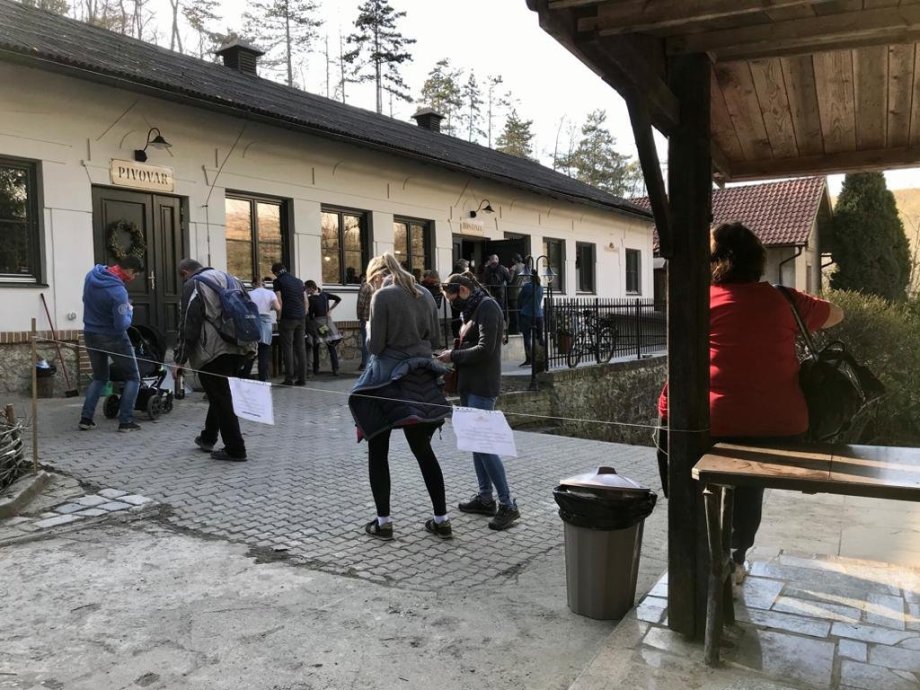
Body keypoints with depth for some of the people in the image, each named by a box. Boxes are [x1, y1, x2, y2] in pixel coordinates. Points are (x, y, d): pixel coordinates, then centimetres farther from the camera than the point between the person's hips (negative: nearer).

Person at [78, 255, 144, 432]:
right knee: (132, 377, 7)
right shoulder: (118, 291, -27)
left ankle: (86, 418, 12)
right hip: (113, 338, -7)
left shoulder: (92, 275, -3)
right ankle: (126, 421, 1)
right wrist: (129, 311, -8)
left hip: (91, 335, 7)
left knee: (99, 378, 21)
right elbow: (122, 325, -25)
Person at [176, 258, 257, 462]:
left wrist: (180, 358, -7)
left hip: (213, 351, -8)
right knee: (221, 395, 20)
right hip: (239, 348, 8)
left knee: (221, 398, -1)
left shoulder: (193, 285, -3)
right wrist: (250, 347, 25)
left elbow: (188, 323, -11)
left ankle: (235, 449, 0)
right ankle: (208, 438, 33)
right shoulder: (230, 278, 20)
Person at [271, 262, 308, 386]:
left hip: (288, 318, -5)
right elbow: (306, 301, 15)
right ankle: (302, 378, 6)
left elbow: (279, 301, -8)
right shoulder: (299, 281, 17)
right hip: (300, 318, 5)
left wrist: (279, 318, -1)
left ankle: (289, 378, -4)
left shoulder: (278, 281, -1)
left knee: (288, 348, -2)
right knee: (301, 348, 6)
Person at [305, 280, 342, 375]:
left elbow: (310, 314, -11)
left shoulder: (310, 299, -11)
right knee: (331, 347, 4)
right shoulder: (324, 294, 2)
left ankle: (316, 369, 13)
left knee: (315, 347, 11)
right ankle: (335, 369, -2)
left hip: (317, 323, -4)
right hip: (328, 322, 4)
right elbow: (338, 299, 4)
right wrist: (330, 309, 6)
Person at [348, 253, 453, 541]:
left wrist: (371, 341, 8)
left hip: (388, 378, -6)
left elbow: (376, 345, -12)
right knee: (423, 450, 14)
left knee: (378, 452, 8)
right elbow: (433, 335, 11)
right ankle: (441, 519, 16)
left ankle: (383, 522, 12)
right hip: (420, 378, 6)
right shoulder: (425, 294, 6)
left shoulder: (382, 296, -11)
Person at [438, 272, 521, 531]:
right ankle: (485, 498, 20)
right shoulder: (472, 310, 17)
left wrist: (453, 356, -11)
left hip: (482, 386, -10)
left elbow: (485, 349, -20)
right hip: (469, 384, 10)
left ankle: (508, 504, -4)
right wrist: (453, 355, 4)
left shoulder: (487, 306, -12)